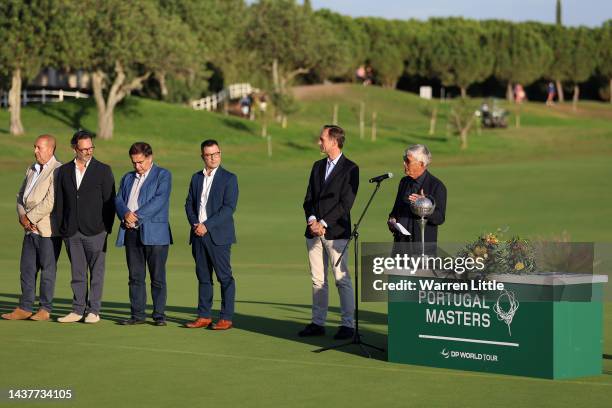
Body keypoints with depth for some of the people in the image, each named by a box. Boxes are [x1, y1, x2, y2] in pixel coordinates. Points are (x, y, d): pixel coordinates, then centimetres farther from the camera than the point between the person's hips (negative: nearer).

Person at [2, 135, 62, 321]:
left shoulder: (58, 171, -12)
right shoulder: (31, 169, 16)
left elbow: (50, 202, -19)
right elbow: (21, 195, 17)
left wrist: (30, 218, -13)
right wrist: (22, 217, -1)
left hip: (47, 229, -8)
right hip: (30, 229, 8)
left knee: (47, 269, 1)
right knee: (26, 268, 8)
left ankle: (45, 309, 7)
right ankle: (24, 308, 13)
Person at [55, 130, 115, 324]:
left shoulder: (103, 170, 2)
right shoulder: (64, 171, 10)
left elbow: (109, 202, 1)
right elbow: (59, 201, 11)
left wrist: (107, 228, -5)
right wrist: (62, 228, 4)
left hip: (95, 230, -3)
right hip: (71, 231, 3)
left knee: (96, 272, 1)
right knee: (77, 272, 7)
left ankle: (94, 310, 6)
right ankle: (78, 309, 12)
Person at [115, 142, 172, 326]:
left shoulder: (163, 175, 2)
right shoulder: (128, 178, 20)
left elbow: (160, 199, -11)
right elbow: (119, 199, 8)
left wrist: (137, 215, -16)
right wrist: (126, 214, -14)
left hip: (154, 233, -5)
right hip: (131, 233, 5)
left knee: (157, 277, -2)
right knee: (135, 276, 6)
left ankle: (159, 315, 2)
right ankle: (137, 314, 10)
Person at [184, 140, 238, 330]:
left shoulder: (229, 178, -3)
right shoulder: (196, 178, 14)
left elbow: (229, 207, -11)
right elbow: (189, 204, 14)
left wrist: (207, 225, -15)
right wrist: (195, 224, -4)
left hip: (218, 235, -5)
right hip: (198, 235, 5)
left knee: (225, 277, -3)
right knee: (203, 277, 8)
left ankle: (226, 318, 0)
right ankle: (204, 316, 12)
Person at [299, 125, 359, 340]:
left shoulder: (350, 169, -4)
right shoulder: (318, 166, 17)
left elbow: (346, 203, -10)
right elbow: (309, 198, 14)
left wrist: (324, 224, -14)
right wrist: (311, 219, -5)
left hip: (336, 232, -6)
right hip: (314, 231, 6)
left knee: (342, 279, -6)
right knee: (318, 280, 7)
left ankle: (348, 324, -3)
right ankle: (318, 323, 11)